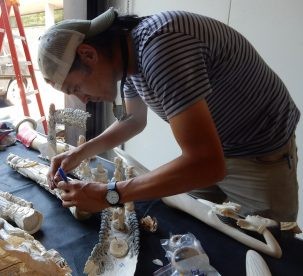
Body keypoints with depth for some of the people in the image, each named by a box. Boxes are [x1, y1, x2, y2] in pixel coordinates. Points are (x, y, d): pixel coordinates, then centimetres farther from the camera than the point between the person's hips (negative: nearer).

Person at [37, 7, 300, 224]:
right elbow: (133, 120, 11)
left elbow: (207, 164, -39)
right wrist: (80, 153, -1)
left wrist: (108, 194, -31)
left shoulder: (160, 46, -34)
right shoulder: (127, 54, -6)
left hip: (262, 155, -7)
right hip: (208, 152, 8)